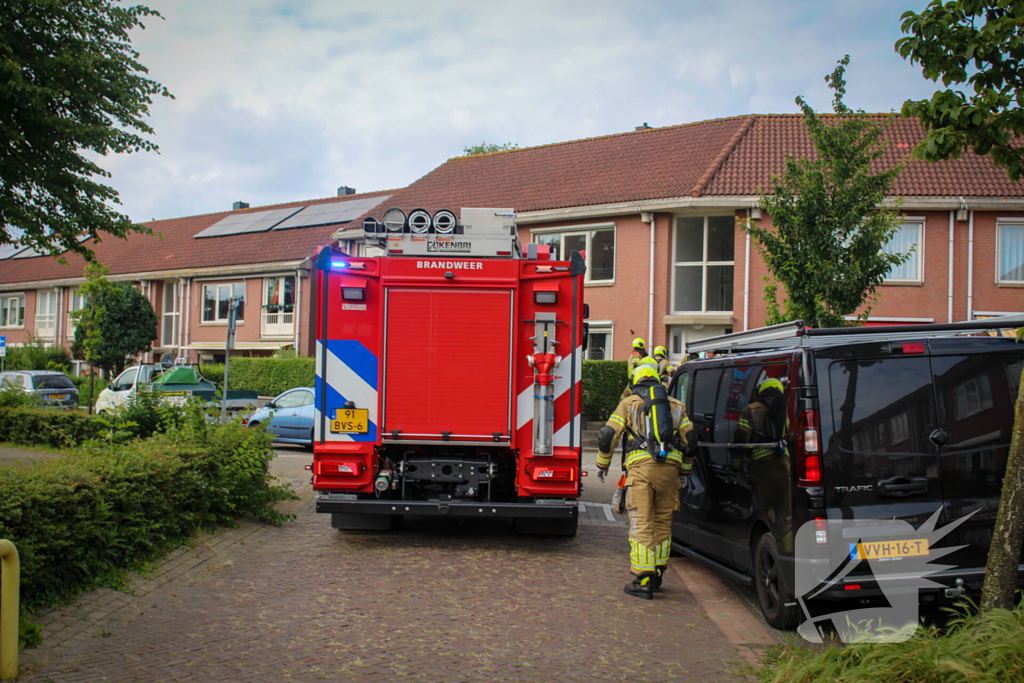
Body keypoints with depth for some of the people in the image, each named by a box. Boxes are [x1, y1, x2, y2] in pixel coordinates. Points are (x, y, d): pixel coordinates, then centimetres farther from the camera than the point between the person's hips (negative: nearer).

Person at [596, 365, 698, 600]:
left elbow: (607, 435, 5)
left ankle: (644, 582, -7)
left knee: (641, 525, -4)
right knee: (663, 522, 15)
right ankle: (657, 574, 24)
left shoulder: (629, 403, 12)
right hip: (670, 467, 3)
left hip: (641, 467, -3)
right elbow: (690, 440, 17)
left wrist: (602, 464, 19)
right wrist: (685, 471, 28)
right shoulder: (676, 405, 20)